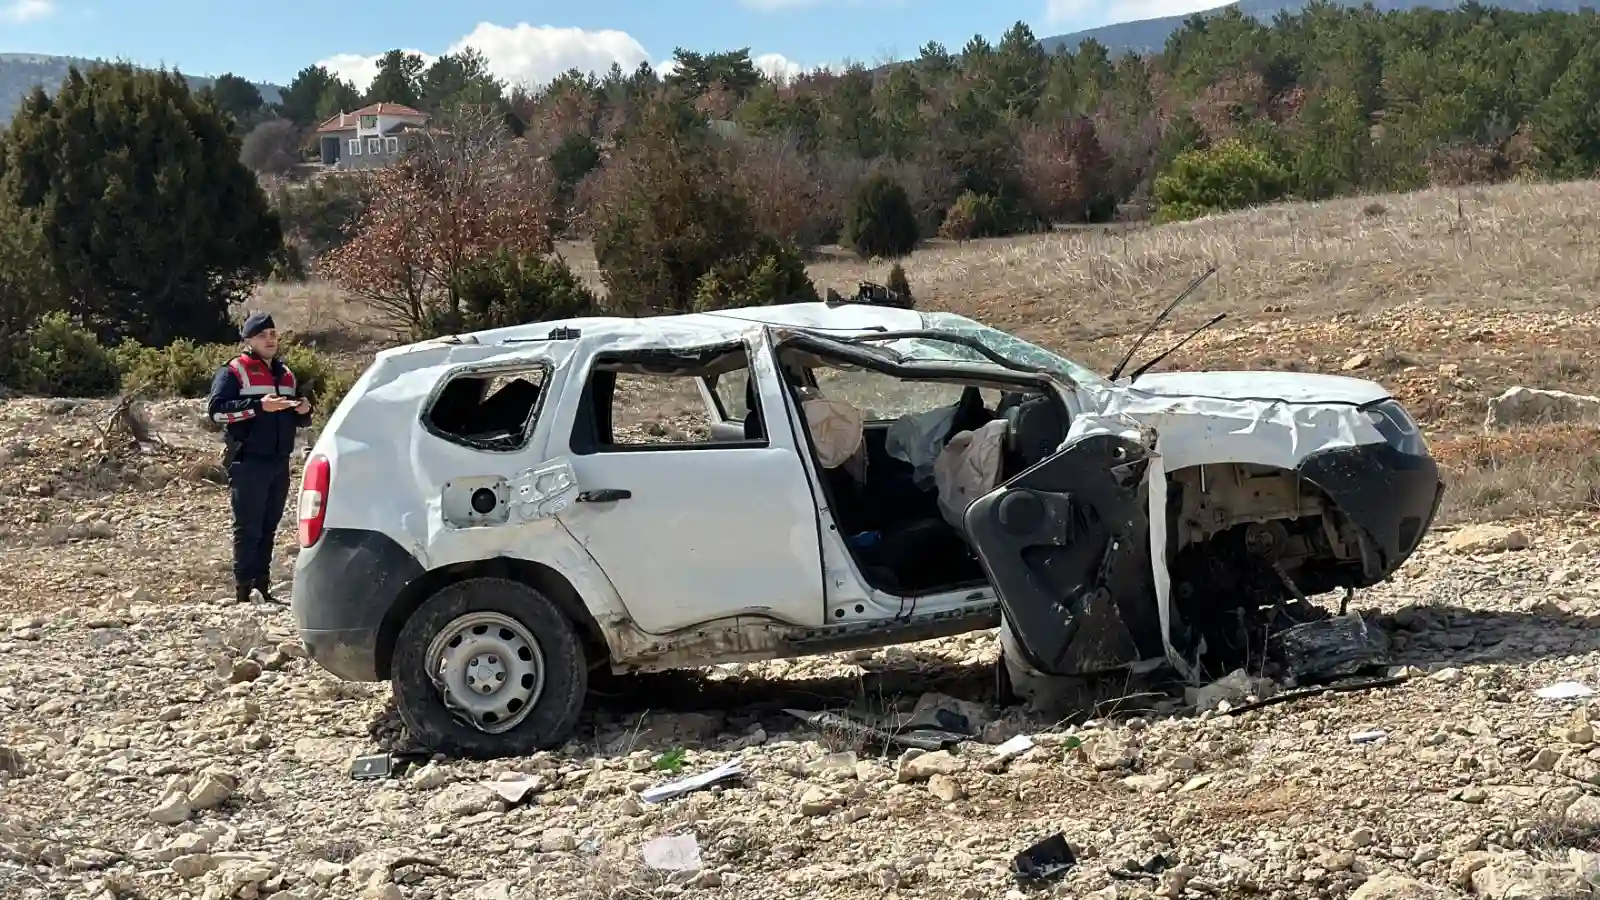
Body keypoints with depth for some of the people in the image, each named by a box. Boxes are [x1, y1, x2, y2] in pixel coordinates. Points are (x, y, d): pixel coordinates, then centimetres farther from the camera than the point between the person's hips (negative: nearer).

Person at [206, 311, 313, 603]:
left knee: (269, 527, 9)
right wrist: (259, 406, -23)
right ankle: (243, 590, -3)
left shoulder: (285, 374, 19)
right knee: (248, 529, -6)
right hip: (249, 463, -6)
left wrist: (303, 411, 1)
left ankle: (262, 586, 14)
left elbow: (298, 420, 26)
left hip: (279, 463, 6)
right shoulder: (234, 371, -2)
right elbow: (216, 409, -16)